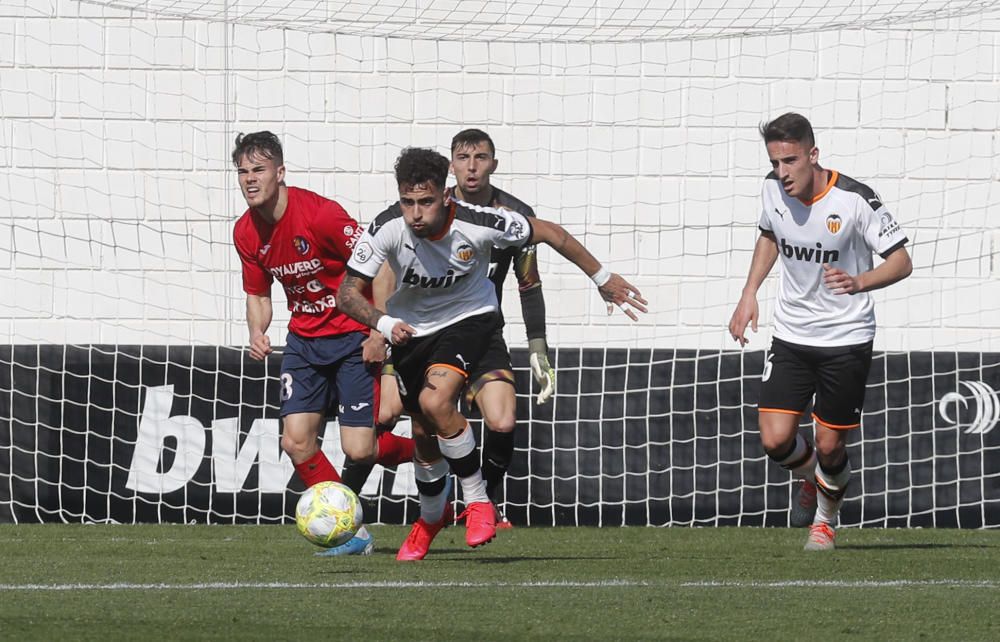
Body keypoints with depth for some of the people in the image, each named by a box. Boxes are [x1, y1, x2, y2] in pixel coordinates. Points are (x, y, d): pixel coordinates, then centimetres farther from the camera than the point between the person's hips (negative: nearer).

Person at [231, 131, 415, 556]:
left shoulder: (320, 214, -22)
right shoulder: (246, 233, -1)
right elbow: (258, 294, 13)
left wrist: (379, 333, -17)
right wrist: (257, 332, -8)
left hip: (354, 338, -6)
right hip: (304, 340, 6)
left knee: (358, 449, -12)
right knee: (296, 439, -8)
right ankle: (352, 534, 5)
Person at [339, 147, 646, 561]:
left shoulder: (478, 224, -28)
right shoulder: (386, 230, -26)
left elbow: (548, 233, -12)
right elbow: (349, 293, -17)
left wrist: (602, 278, -3)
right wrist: (384, 325, -38)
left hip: (469, 319, -3)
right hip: (411, 329, 3)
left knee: (435, 401, -29)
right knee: (424, 434, 11)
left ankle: (478, 501, -11)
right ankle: (431, 518, 43)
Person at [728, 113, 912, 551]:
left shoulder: (854, 200, -21)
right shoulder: (773, 189, -6)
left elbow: (901, 261, -15)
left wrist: (858, 282, -34)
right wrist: (749, 294, 9)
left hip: (847, 338, -4)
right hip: (791, 335, 4)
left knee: (830, 447, 1)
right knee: (775, 440, -8)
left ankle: (826, 516, 32)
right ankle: (812, 480, 27)